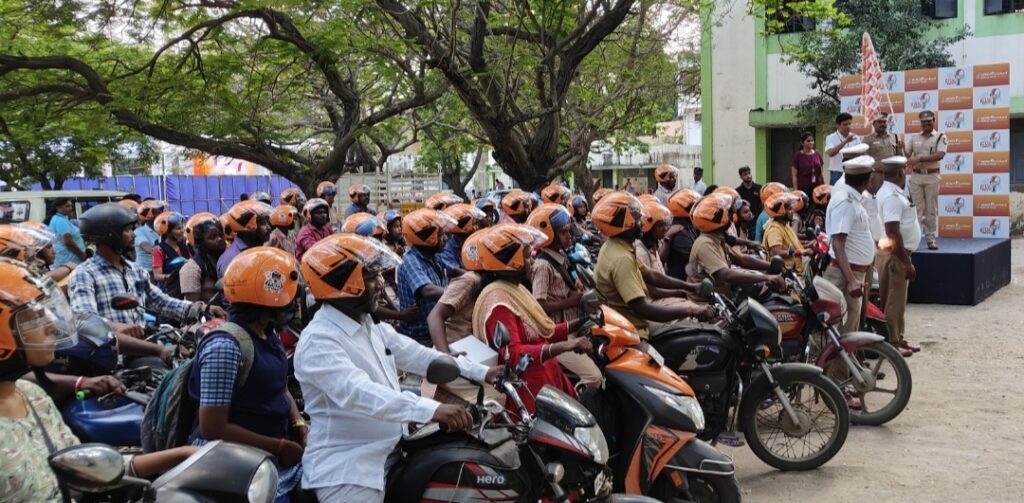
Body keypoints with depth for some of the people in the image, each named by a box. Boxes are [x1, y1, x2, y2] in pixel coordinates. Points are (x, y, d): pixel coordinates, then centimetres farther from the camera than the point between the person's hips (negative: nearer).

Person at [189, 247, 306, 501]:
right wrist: (280, 447, -18)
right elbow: (213, 428, -21)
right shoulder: (225, 346, -20)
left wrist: (300, 427, 0)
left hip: (271, 454, 8)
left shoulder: (268, 334, 7)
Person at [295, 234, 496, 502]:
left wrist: (481, 372, 4)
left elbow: (416, 355, 12)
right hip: (346, 471, -9)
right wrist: (432, 410, -44)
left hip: (389, 457, 9)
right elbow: (358, 393, -34)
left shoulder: (372, 326, 11)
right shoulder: (318, 341, -20)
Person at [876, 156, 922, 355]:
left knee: (899, 300, 16)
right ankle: (891, 343, 3)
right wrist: (907, 262, -24)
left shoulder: (891, 192, 13)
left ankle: (899, 339, 24)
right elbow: (893, 232, -26)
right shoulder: (892, 196, -20)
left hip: (896, 253, 11)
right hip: (894, 254, -11)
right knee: (894, 300, -4)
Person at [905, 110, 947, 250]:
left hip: (932, 176, -3)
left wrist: (919, 158, -23)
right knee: (916, 208, 3)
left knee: (931, 209, 3)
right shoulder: (914, 138, 11)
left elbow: (940, 155, -17)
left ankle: (931, 238, 8)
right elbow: (906, 155, 14)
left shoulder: (940, 137, -2)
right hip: (916, 176, 3)